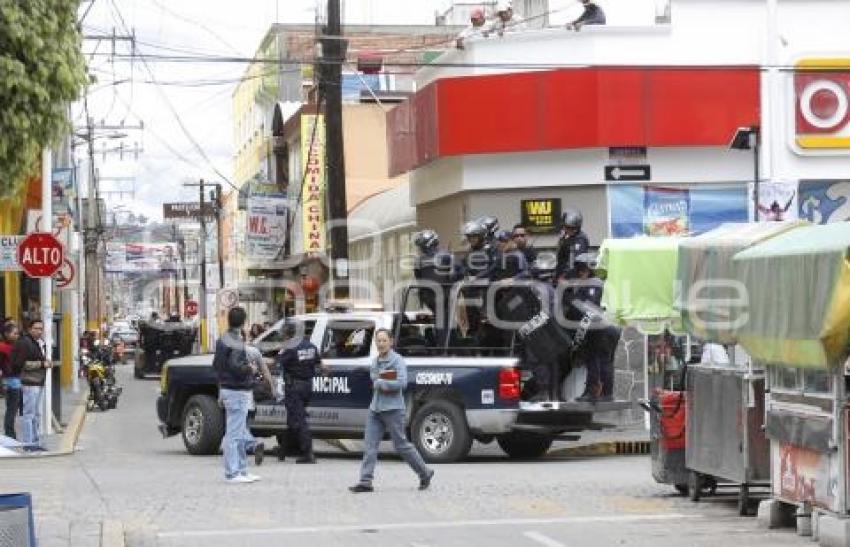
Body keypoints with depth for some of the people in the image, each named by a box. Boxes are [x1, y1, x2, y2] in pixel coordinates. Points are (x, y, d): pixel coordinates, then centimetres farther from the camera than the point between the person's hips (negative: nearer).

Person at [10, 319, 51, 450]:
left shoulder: (41, 343, 18)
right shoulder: (24, 343, -12)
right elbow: (21, 363, -19)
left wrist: (47, 362, 11)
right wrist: (42, 364, -18)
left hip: (39, 382, 10)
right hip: (29, 382, -10)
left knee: (37, 414, 14)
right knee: (29, 414, -9)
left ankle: (36, 442, 20)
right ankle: (28, 443, -7)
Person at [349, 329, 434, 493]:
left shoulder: (397, 361, -8)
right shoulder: (375, 362, 14)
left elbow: (402, 383, -19)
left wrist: (379, 383, -12)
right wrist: (385, 385, -5)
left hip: (392, 409, -7)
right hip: (375, 409, 7)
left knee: (401, 445, 1)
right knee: (369, 445, -3)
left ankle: (425, 473, 18)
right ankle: (365, 482, -6)